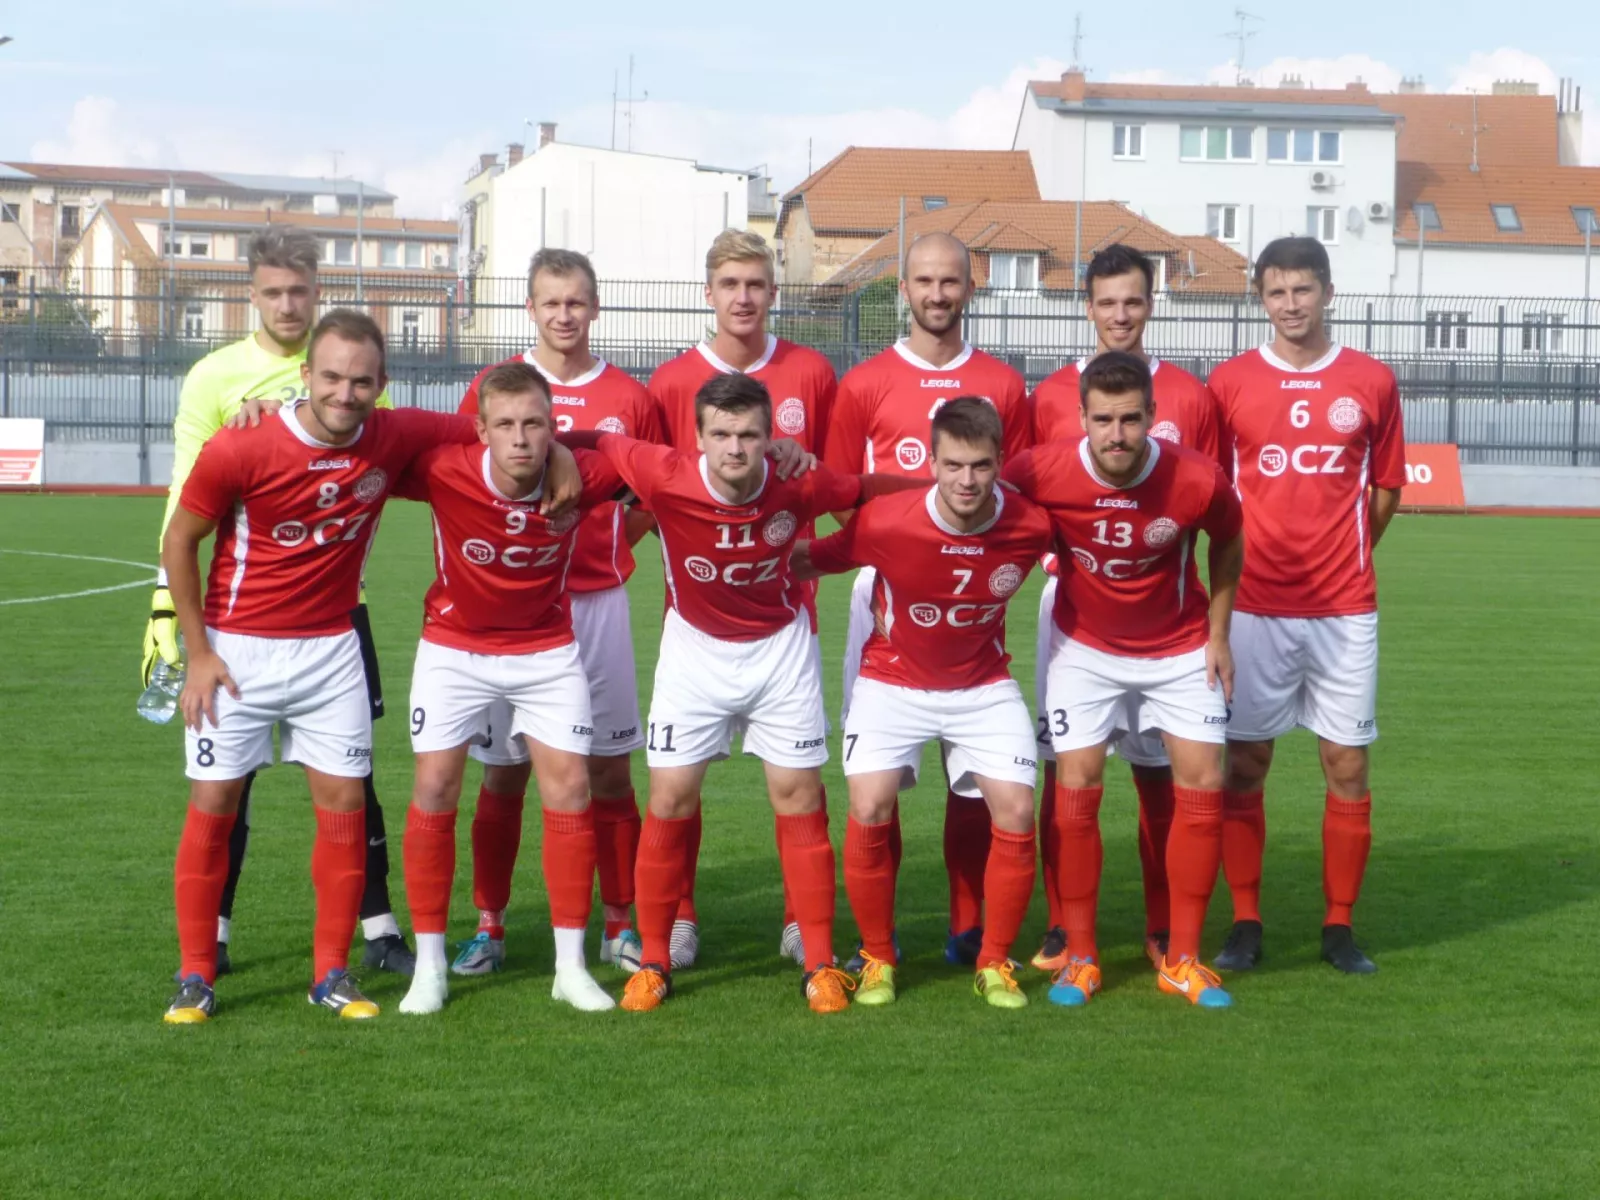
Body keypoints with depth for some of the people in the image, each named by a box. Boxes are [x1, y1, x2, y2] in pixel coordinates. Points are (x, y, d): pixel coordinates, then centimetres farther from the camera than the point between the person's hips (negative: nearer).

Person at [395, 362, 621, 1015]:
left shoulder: (583, 475, -22)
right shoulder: (443, 470, -26)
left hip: (548, 649, 1)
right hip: (455, 647, -1)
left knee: (570, 788, -3)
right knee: (434, 789, -4)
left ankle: (571, 966, 8)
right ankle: (429, 965, 8)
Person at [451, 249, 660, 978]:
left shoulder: (628, 399, 5)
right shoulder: (491, 388, 3)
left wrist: (609, 539, -3)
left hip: (598, 602, 1)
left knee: (610, 767, 3)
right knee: (503, 773, 3)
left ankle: (620, 927, 14)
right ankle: (489, 927, 14)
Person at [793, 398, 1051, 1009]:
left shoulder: (1030, 527, -18)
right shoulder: (885, 521, -24)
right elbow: (810, 559, -10)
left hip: (984, 686, 2)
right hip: (893, 682, -2)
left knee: (1016, 814, -9)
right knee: (869, 812, -15)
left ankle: (995, 964, 9)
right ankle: (877, 959, 6)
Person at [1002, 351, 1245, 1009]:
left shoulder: (1198, 479, -23)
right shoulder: (1042, 473, -25)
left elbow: (1227, 541, -1)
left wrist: (1218, 634, 2)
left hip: (1180, 647, 1)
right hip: (1086, 647, 0)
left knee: (1202, 786, -5)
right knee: (1076, 789, -6)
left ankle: (1181, 960, 7)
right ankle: (1079, 956, 8)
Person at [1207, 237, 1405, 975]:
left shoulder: (1372, 382, 4)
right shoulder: (1230, 382, 2)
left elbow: (1386, 489, 11)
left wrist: (1342, 558, 9)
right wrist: (1243, 557, 2)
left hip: (1344, 609, 1)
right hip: (1255, 605, 0)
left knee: (1347, 767, 3)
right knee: (1244, 764, 2)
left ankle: (1339, 928, 13)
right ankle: (1245, 925, 12)